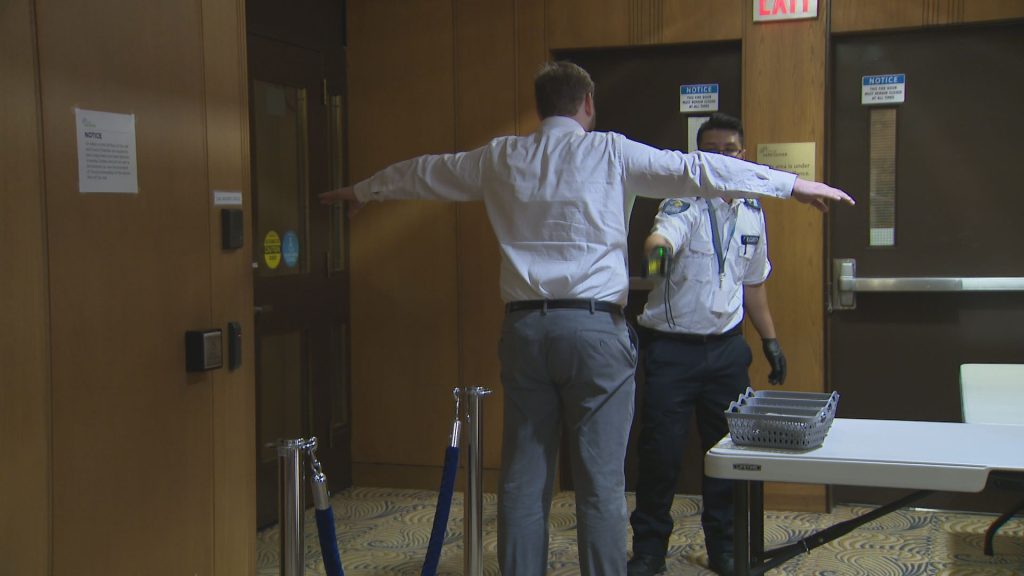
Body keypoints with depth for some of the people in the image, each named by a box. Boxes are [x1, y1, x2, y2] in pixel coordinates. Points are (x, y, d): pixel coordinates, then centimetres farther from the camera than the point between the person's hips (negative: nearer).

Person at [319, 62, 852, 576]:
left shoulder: (500, 158, 12)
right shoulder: (612, 152, 0)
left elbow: (423, 173, 26)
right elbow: (696, 169, -3)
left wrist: (359, 191, 43)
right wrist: (792, 183, 4)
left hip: (524, 327, 4)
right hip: (595, 328, -4)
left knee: (522, 478, 10)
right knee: (601, 481, 1)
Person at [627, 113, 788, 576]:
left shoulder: (751, 212, 10)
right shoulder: (683, 203, -8)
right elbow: (663, 234, -32)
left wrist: (770, 340, 19)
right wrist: (656, 247, -55)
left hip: (727, 347, 5)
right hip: (673, 346, -4)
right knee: (660, 450, -1)